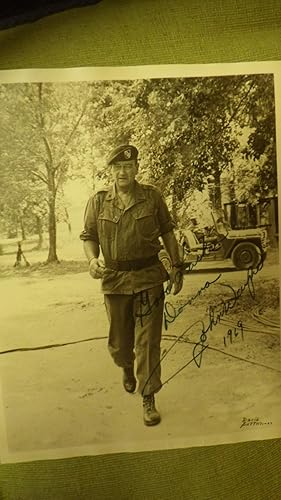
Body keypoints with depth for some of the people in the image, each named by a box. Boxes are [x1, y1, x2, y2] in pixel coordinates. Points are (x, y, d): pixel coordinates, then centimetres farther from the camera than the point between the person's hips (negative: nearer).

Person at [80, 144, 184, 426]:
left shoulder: (152, 197, -1)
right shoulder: (98, 201, 1)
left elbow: (168, 232, 7)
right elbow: (89, 236, 6)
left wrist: (177, 267, 5)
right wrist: (92, 260, -14)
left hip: (149, 278, -1)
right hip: (114, 280, 2)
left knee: (147, 341, 0)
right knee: (119, 340, 16)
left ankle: (148, 399, 15)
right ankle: (127, 368, 51)